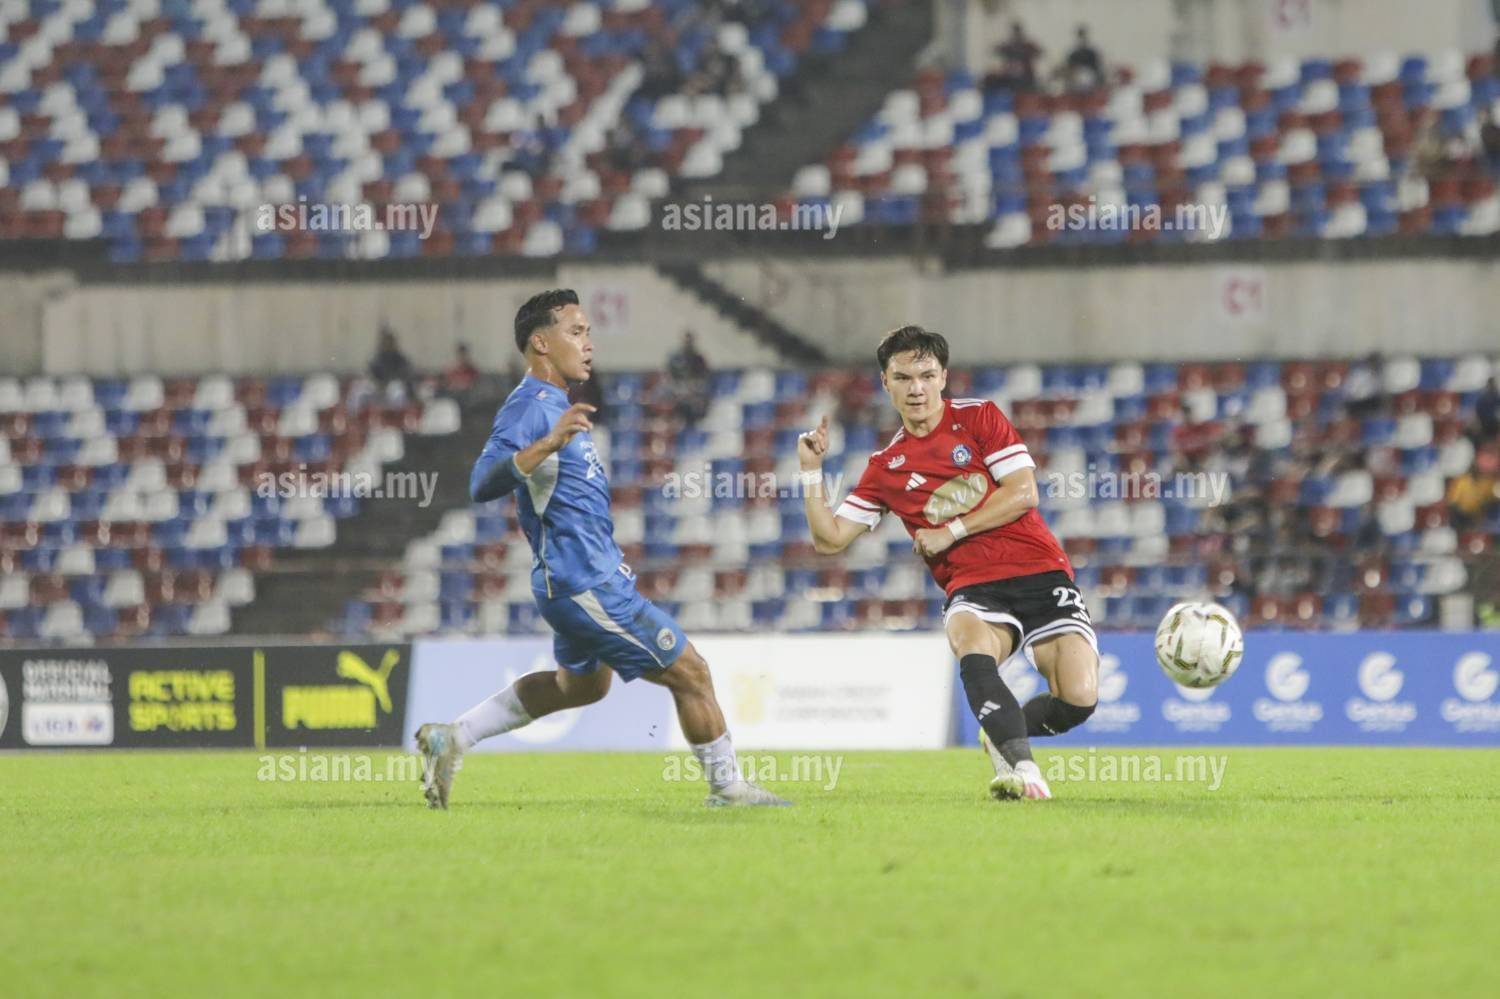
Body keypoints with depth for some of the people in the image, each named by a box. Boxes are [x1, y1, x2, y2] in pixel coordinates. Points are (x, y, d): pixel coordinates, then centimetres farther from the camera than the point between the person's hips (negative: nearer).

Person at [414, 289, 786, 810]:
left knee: (581, 684, 27)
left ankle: (451, 737, 25)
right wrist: (549, 444, -42)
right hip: (584, 584, -11)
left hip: (584, 580, 11)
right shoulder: (529, 407, -18)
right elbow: (483, 484, -31)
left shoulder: (554, 404, 14)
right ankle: (727, 786, 10)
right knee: (689, 673, -3)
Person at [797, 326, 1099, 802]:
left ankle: (1004, 736, 13)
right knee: (973, 645, -38)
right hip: (973, 588, 1)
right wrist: (811, 471, 6)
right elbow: (829, 539, 15)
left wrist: (950, 532, -5)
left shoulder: (978, 418, 7)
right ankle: (1023, 767, -41)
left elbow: (1023, 493, -3)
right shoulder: (886, 467, 15)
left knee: (1078, 699, -18)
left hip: (1039, 572, -1)